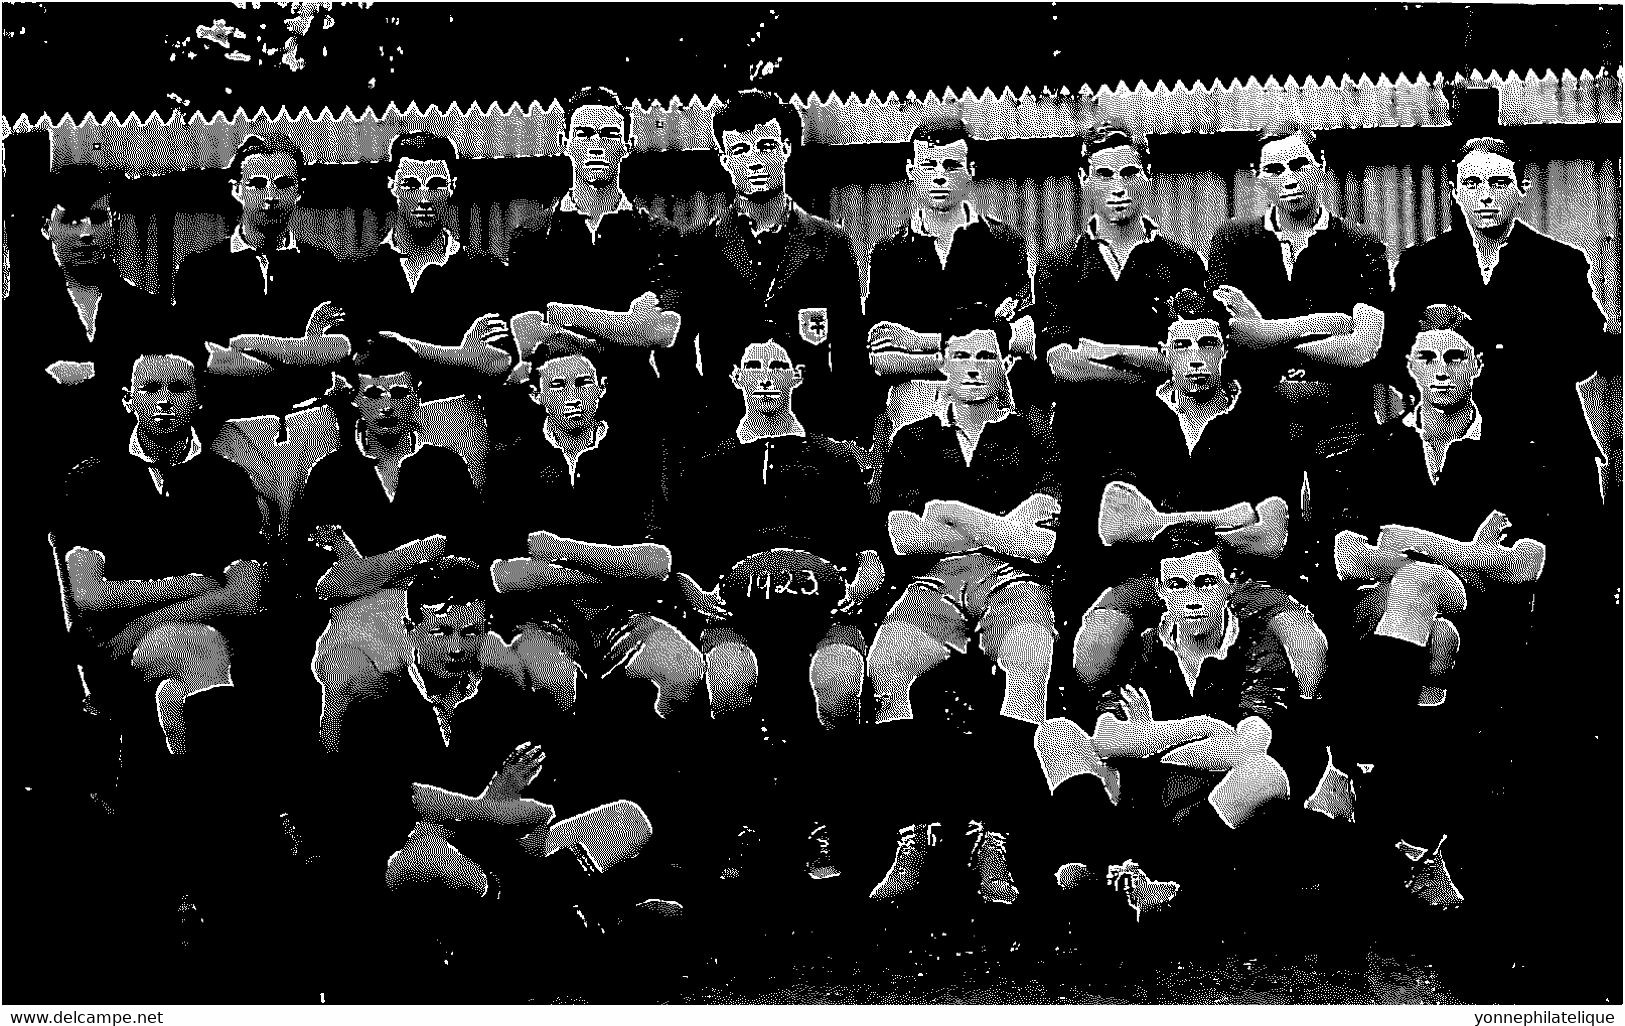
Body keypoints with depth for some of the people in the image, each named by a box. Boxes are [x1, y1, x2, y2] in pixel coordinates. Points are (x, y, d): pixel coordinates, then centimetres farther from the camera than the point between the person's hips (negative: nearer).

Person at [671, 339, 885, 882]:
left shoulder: (834, 460, 23)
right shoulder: (713, 465, 23)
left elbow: (871, 560, 18)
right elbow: (680, 563, 19)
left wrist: (857, 589, -4)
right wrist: (700, 596, -3)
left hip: (822, 611, 0)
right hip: (736, 613, 0)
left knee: (839, 685, -35)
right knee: (730, 681, -36)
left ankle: (817, 827, -14)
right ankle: (745, 828, -16)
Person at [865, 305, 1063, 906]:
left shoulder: (1031, 442, 19)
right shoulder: (914, 442, 22)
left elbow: (1040, 544, 3)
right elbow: (903, 538, 6)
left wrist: (950, 515, -2)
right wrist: (1003, 527, 2)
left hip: (1011, 583, -1)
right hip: (933, 586, 1)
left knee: (1032, 665, -36)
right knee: (886, 666, -32)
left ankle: (990, 837, -34)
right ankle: (917, 830, -28)